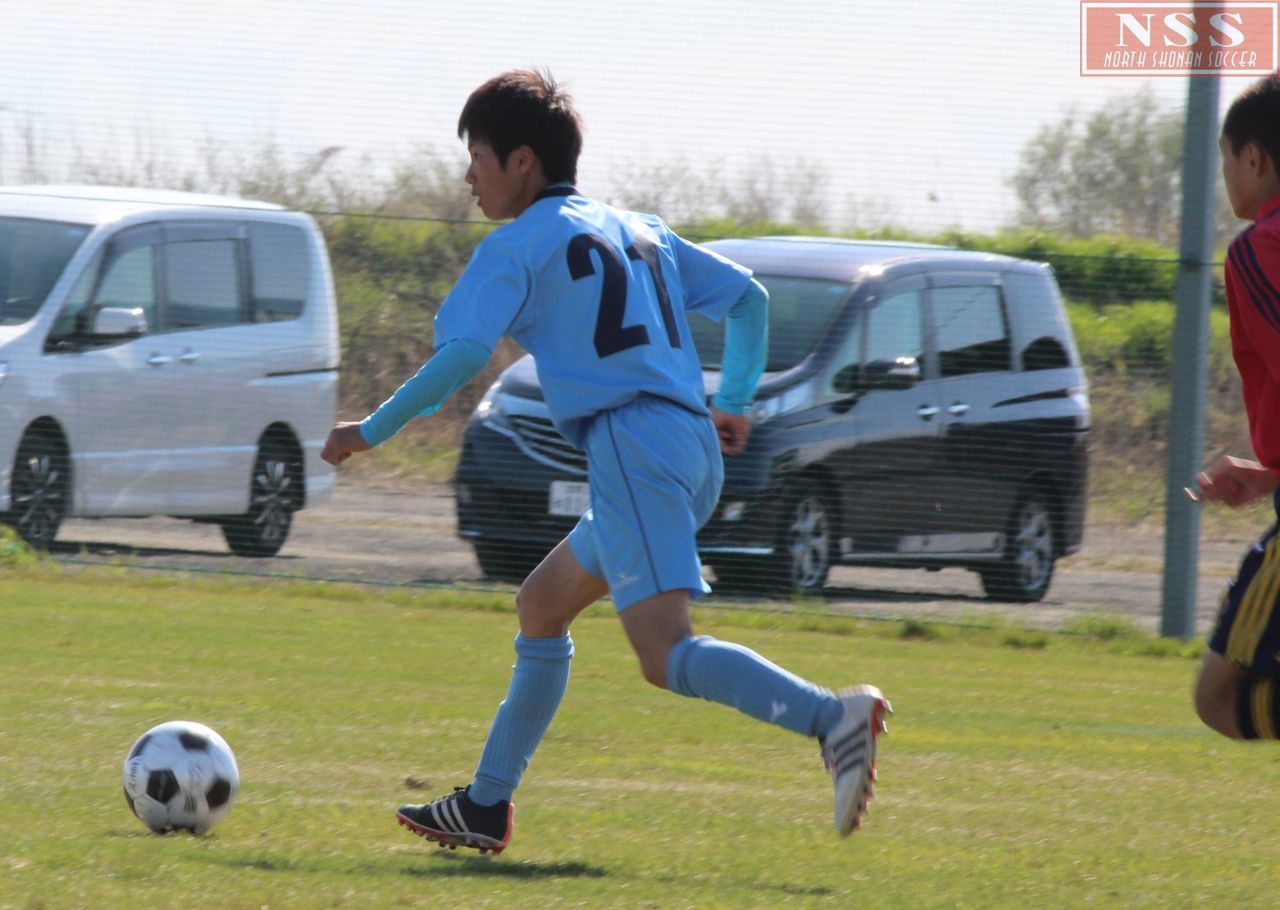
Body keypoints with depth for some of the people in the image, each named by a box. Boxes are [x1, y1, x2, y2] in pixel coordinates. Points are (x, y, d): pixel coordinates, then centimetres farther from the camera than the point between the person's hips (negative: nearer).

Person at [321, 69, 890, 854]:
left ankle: (832, 717, -41)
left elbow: (464, 355, -12)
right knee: (542, 607, 22)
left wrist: (373, 431, -1)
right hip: (693, 451, 9)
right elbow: (749, 297, 23)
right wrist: (736, 403, 22)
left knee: (665, 654, -19)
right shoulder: (638, 231, 23)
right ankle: (486, 805, 26)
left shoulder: (516, 247, 0)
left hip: (632, 446, -9)